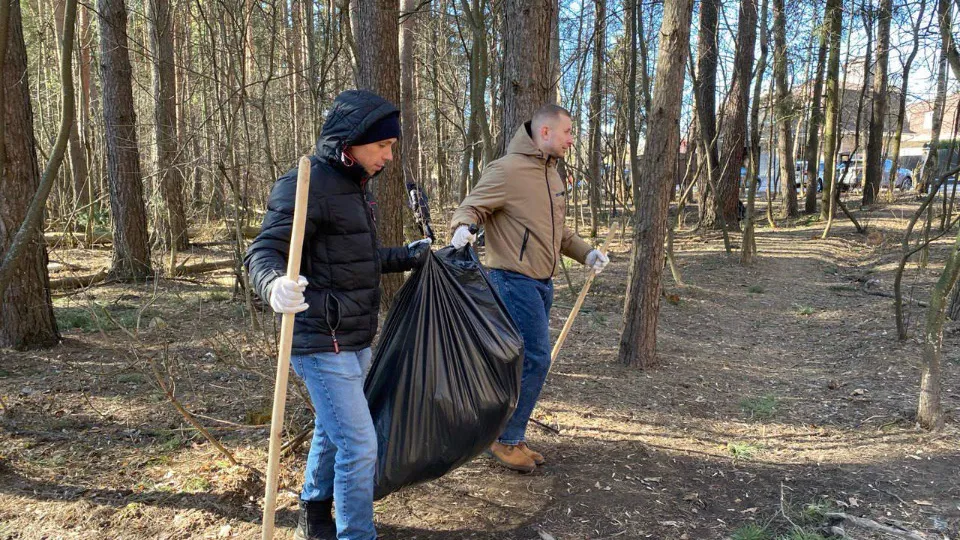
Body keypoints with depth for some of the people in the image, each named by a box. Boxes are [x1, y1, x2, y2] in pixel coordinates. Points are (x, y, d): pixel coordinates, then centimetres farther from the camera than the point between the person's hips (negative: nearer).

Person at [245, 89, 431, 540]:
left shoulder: (352, 185, 12)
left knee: (332, 432, 23)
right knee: (359, 446, -6)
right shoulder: (306, 184, -17)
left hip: (355, 341, 10)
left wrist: (406, 257, 30)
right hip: (322, 345, -10)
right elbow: (263, 252, -24)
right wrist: (276, 285, -45)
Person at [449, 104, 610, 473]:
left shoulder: (552, 174, 16)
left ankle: (512, 437, 26)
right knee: (534, 359, -9)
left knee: (527, 361, 14)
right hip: (514, 280, -9)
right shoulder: (507, 170, -12)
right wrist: (462, 229, -35)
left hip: (541, 283, 9)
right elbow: (470, 208, -13)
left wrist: (586, 253, 14)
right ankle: (506, 440, 6)